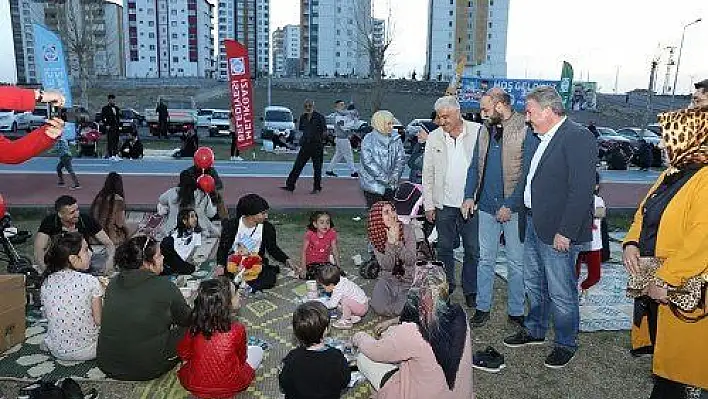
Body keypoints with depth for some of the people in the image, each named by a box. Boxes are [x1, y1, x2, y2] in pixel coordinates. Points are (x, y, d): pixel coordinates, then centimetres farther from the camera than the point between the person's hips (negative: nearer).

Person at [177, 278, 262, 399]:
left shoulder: (195, 326, -16)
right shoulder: (237, 330, -25)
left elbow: (183, 352, 1)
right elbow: (242, 358, -7)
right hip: (229, 389, -3)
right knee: (257, 351, 16)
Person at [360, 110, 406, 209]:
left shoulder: (396, 139, 6)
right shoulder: (368, 140, -6)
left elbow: (401, 159, 6)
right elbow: (368, 162, -13)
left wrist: (395, 176, -9)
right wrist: (384, 178, -17)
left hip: (391, 186, 4)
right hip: (373, 186, -4)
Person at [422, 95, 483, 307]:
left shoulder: (478, 132, -5)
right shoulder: (434, 138, 3)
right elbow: (427, 173, 7)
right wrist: (428, 204, 3)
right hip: (444, 204, 2)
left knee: (473, 250, 6)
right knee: (444, 248, 13)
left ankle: (471, 292, 22)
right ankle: (445, 287, 29)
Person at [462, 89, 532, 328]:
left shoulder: (525, 131, -10)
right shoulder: (485, 131, 10)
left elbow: (528, 173, -13)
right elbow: (475, 166, 15)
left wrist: (510, 205, -16)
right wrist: (469, 196, 2)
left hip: (514, 209, -5)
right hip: (486, 206, 5)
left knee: (516, 263, 7)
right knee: (485, 259, 12)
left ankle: (516, 312, 20)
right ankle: (482, 308, 23)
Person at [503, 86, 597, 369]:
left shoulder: (578, 138, -16)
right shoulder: (541, 139, 12)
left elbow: (582, 189, -21)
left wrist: (566, 231, -21)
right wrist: (528, 216, 11)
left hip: (558, 231, -9)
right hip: (534, 224, 9)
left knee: (561, 292, 5)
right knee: (534, 284, 20)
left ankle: (565, 343, 24)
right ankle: (534, 331, 38)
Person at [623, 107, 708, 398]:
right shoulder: (673, 173, 11)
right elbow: (644, 213, 16)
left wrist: (665, 280, -24)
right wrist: (631, 244, -2)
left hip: (681, 293, -8)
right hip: (651, 282, 9)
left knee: (676, 368, 4)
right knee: (659, 351, 21)